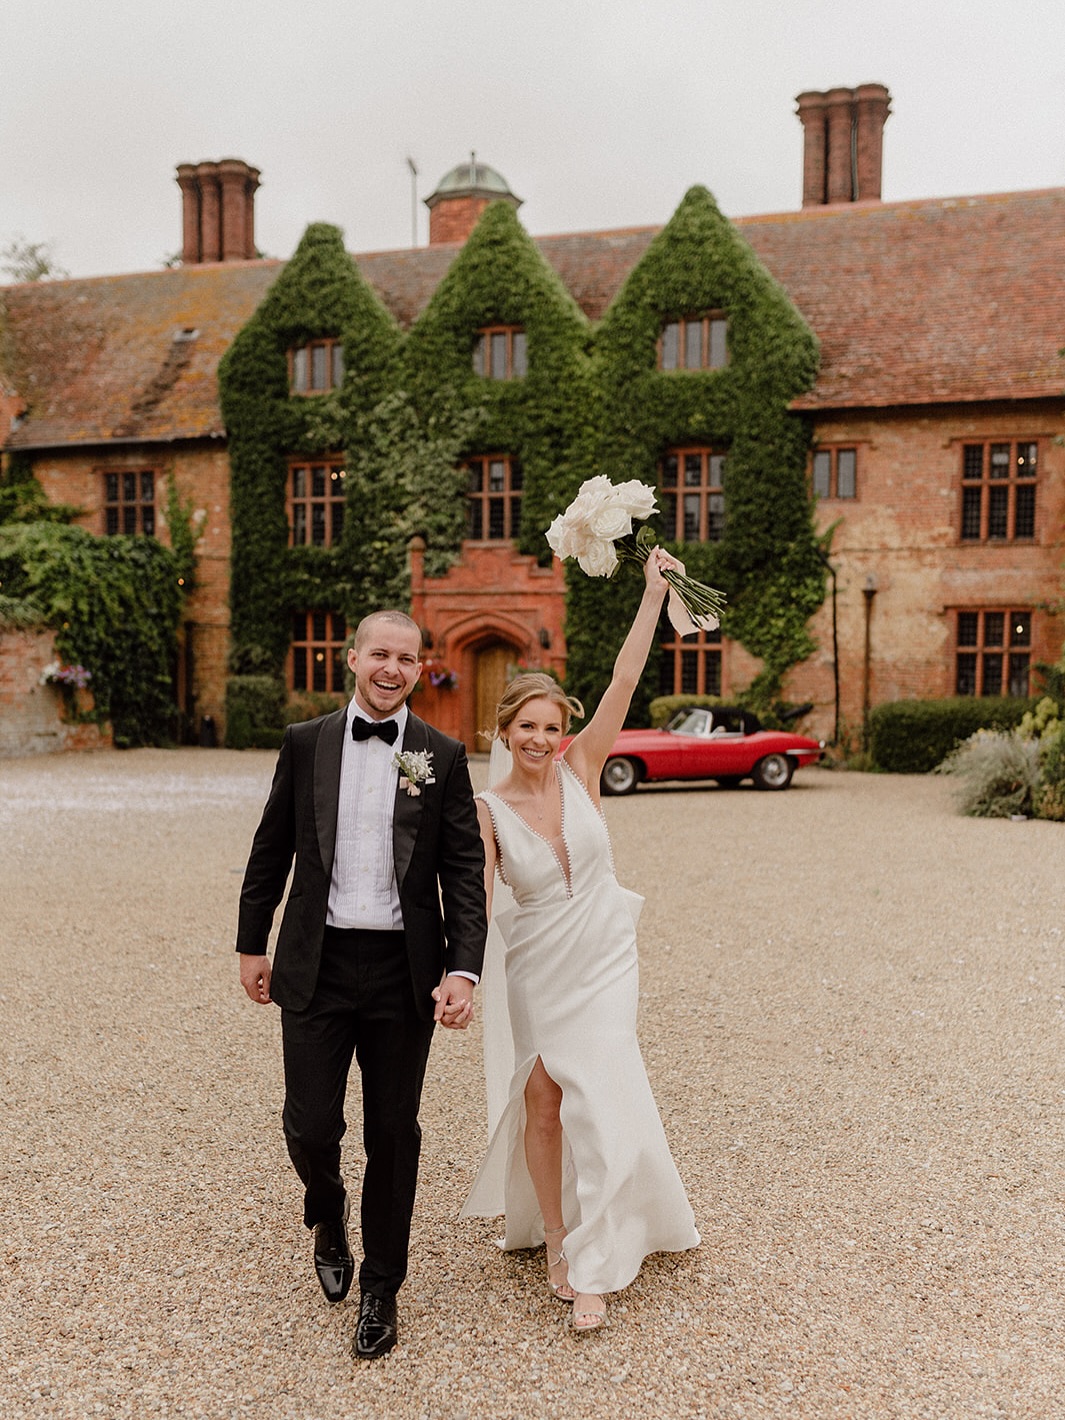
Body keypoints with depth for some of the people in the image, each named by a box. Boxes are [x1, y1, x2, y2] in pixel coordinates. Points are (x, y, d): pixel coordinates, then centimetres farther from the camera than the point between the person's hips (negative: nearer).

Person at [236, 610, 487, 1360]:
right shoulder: (305, 742, 2)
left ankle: (381, 1286, 30)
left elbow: (464, 871, -3)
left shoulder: (443, 756, -1)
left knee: (394, 1134, 10)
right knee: (310, 1124, 3)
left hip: (404, 969, 0)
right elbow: (271, 851, 8)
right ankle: (328, 1220, 38)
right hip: (316, 963, 1)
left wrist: (463, 970, -11)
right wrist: (252, 945, 9)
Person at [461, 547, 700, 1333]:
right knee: (541, 1100, 7)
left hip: (605, 960, 1)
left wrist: (653, 594, -14)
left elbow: (625, 680, -11)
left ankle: (593, 1265, 9)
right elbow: (478, 900, -17)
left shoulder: (581, 769, -6)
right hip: (537, 968, 0)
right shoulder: (488, 810, -10)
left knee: (601, 1099, -4)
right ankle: (553, 1237, 29)